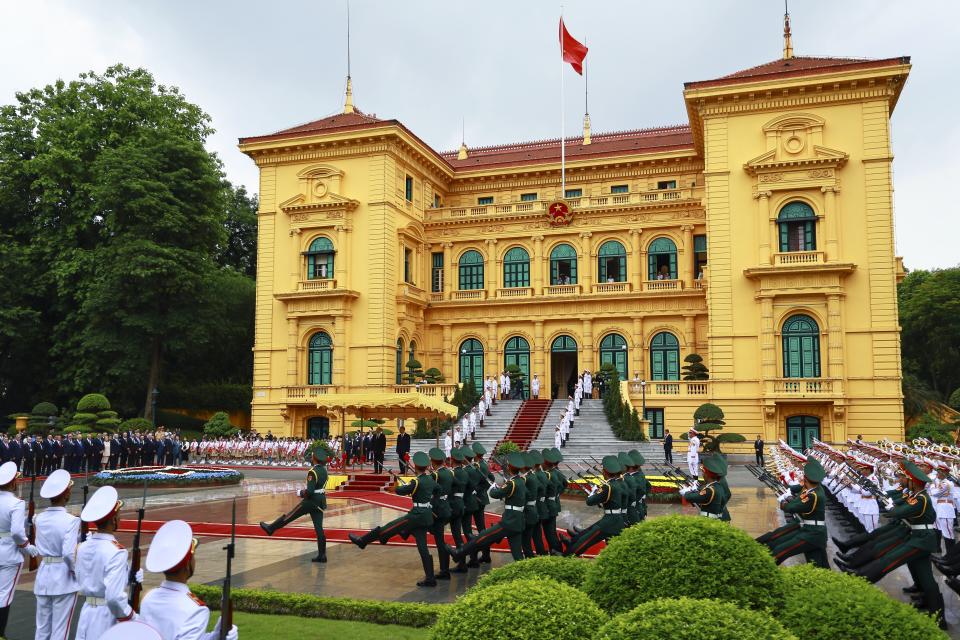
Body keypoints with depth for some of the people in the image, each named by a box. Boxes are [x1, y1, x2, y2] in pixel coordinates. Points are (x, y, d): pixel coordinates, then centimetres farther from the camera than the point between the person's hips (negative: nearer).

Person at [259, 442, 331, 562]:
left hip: (311, 501, -8)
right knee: (319, 528, 7)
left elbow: (309, 491, -23)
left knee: (290, 516, 12)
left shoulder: (313, 472, -19)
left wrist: (301, 493, -6)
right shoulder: (324, 470, 7)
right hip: (320, 502, 8)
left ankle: (271, 528, 30)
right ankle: (322, 555, 7)